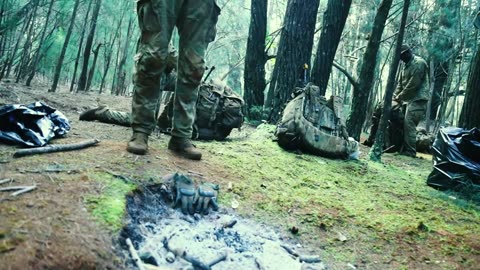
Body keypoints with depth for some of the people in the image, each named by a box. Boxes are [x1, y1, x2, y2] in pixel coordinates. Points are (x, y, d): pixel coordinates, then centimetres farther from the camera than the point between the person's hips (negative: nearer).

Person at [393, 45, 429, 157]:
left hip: (418, 100, -9)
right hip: (411, 100, 9)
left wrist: (400, 97, -13)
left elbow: (412, 84, -18)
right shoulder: (407, 66, 18)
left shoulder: (419, 63, -12)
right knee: (407, 125, 8)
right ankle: (405, 149, 12)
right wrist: (395, 96, 4)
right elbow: (401, 83, 18)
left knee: (409, 125, -13)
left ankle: (410, 151, -10)